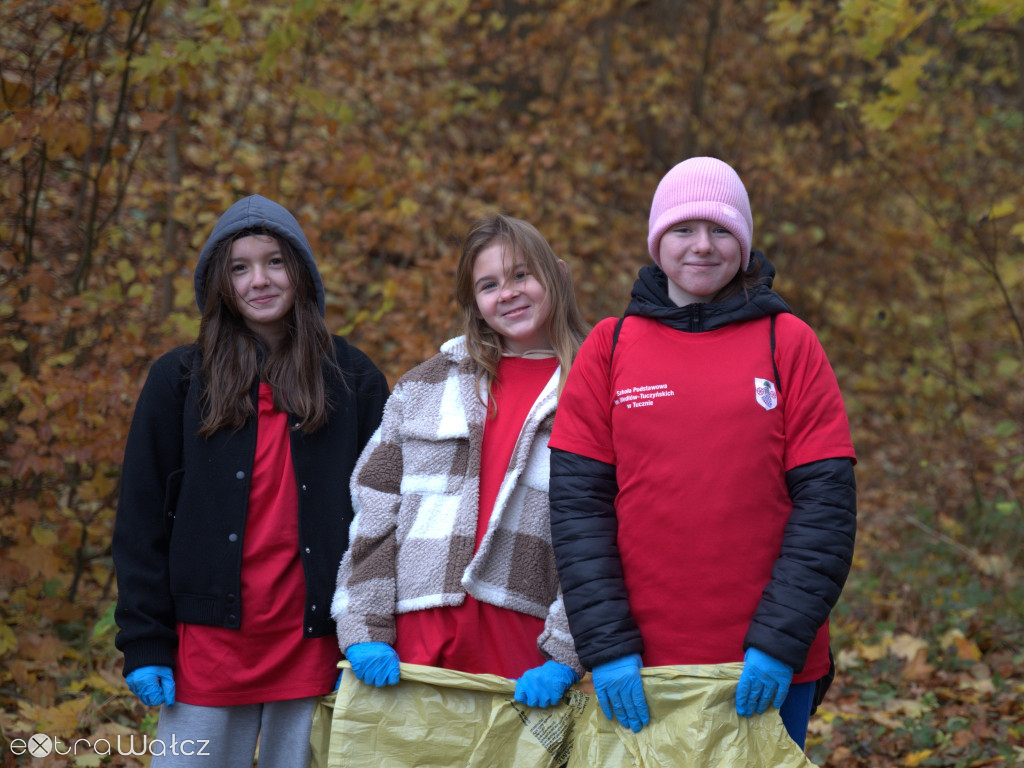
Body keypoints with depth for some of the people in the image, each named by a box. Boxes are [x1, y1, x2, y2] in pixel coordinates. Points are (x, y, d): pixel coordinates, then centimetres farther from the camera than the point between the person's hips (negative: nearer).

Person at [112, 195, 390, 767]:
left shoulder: (354, 380, 7)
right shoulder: (179, 380, 6)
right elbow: (141, 520, 4)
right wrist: (145, 643, -3)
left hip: (315, 644, 0)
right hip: (210, 639, 0)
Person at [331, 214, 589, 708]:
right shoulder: (425, 386, 16)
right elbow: (373, 506, 12)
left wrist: (565, 657, -10)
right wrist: (364, 629, 1)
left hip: (524, 637, -2)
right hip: (418, 638, 2)